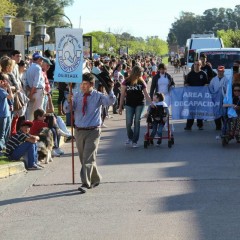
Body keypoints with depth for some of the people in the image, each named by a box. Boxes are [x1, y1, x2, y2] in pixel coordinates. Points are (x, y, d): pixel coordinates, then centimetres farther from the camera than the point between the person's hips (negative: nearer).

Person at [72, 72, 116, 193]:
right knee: (83, 158, 13)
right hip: (79, 131, 4)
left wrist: (110, 90, -36)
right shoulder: (77, 96, 4)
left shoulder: (98, 96, -4)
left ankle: (85, 183, -12)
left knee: (88, 158, -12)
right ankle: (95, 179, 31)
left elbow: (110, 101, -20)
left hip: (93, 132, -4)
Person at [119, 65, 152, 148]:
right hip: (129, 104, -1)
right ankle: (130, 137, 25)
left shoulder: (141, 82, 2)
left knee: (137, 122, -3)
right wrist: (120, 106, 0)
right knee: (128, 123, -3)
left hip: (139, 104, 1)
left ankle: (135, 141, 4)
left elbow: (146, 94, 6)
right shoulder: (126, 82, -2)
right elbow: (122, 95, 1)